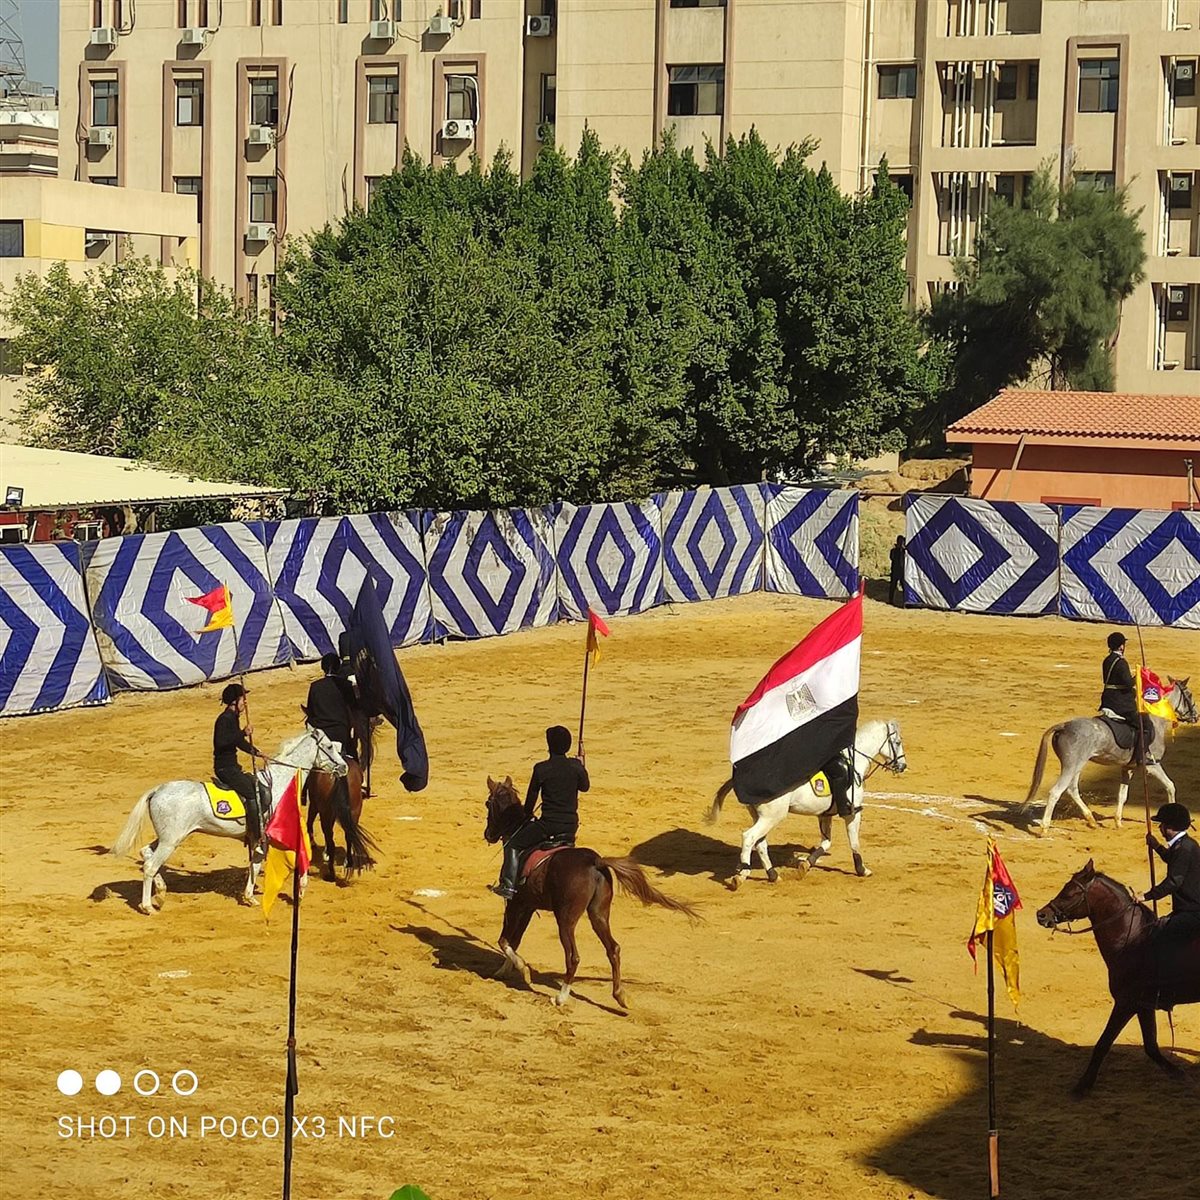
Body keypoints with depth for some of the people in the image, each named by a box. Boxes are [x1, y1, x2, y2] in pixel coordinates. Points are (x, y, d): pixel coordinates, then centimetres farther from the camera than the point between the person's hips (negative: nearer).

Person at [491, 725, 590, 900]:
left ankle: (509, 885, -3)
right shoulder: (576, 766, -3)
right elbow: (585, 787, 15)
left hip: (548, 823, -4)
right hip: (571, 825, 4)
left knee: (513, 845, 9)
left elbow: (531, 797, 1)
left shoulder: (541, 769, -10)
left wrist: (528, 816, 18)